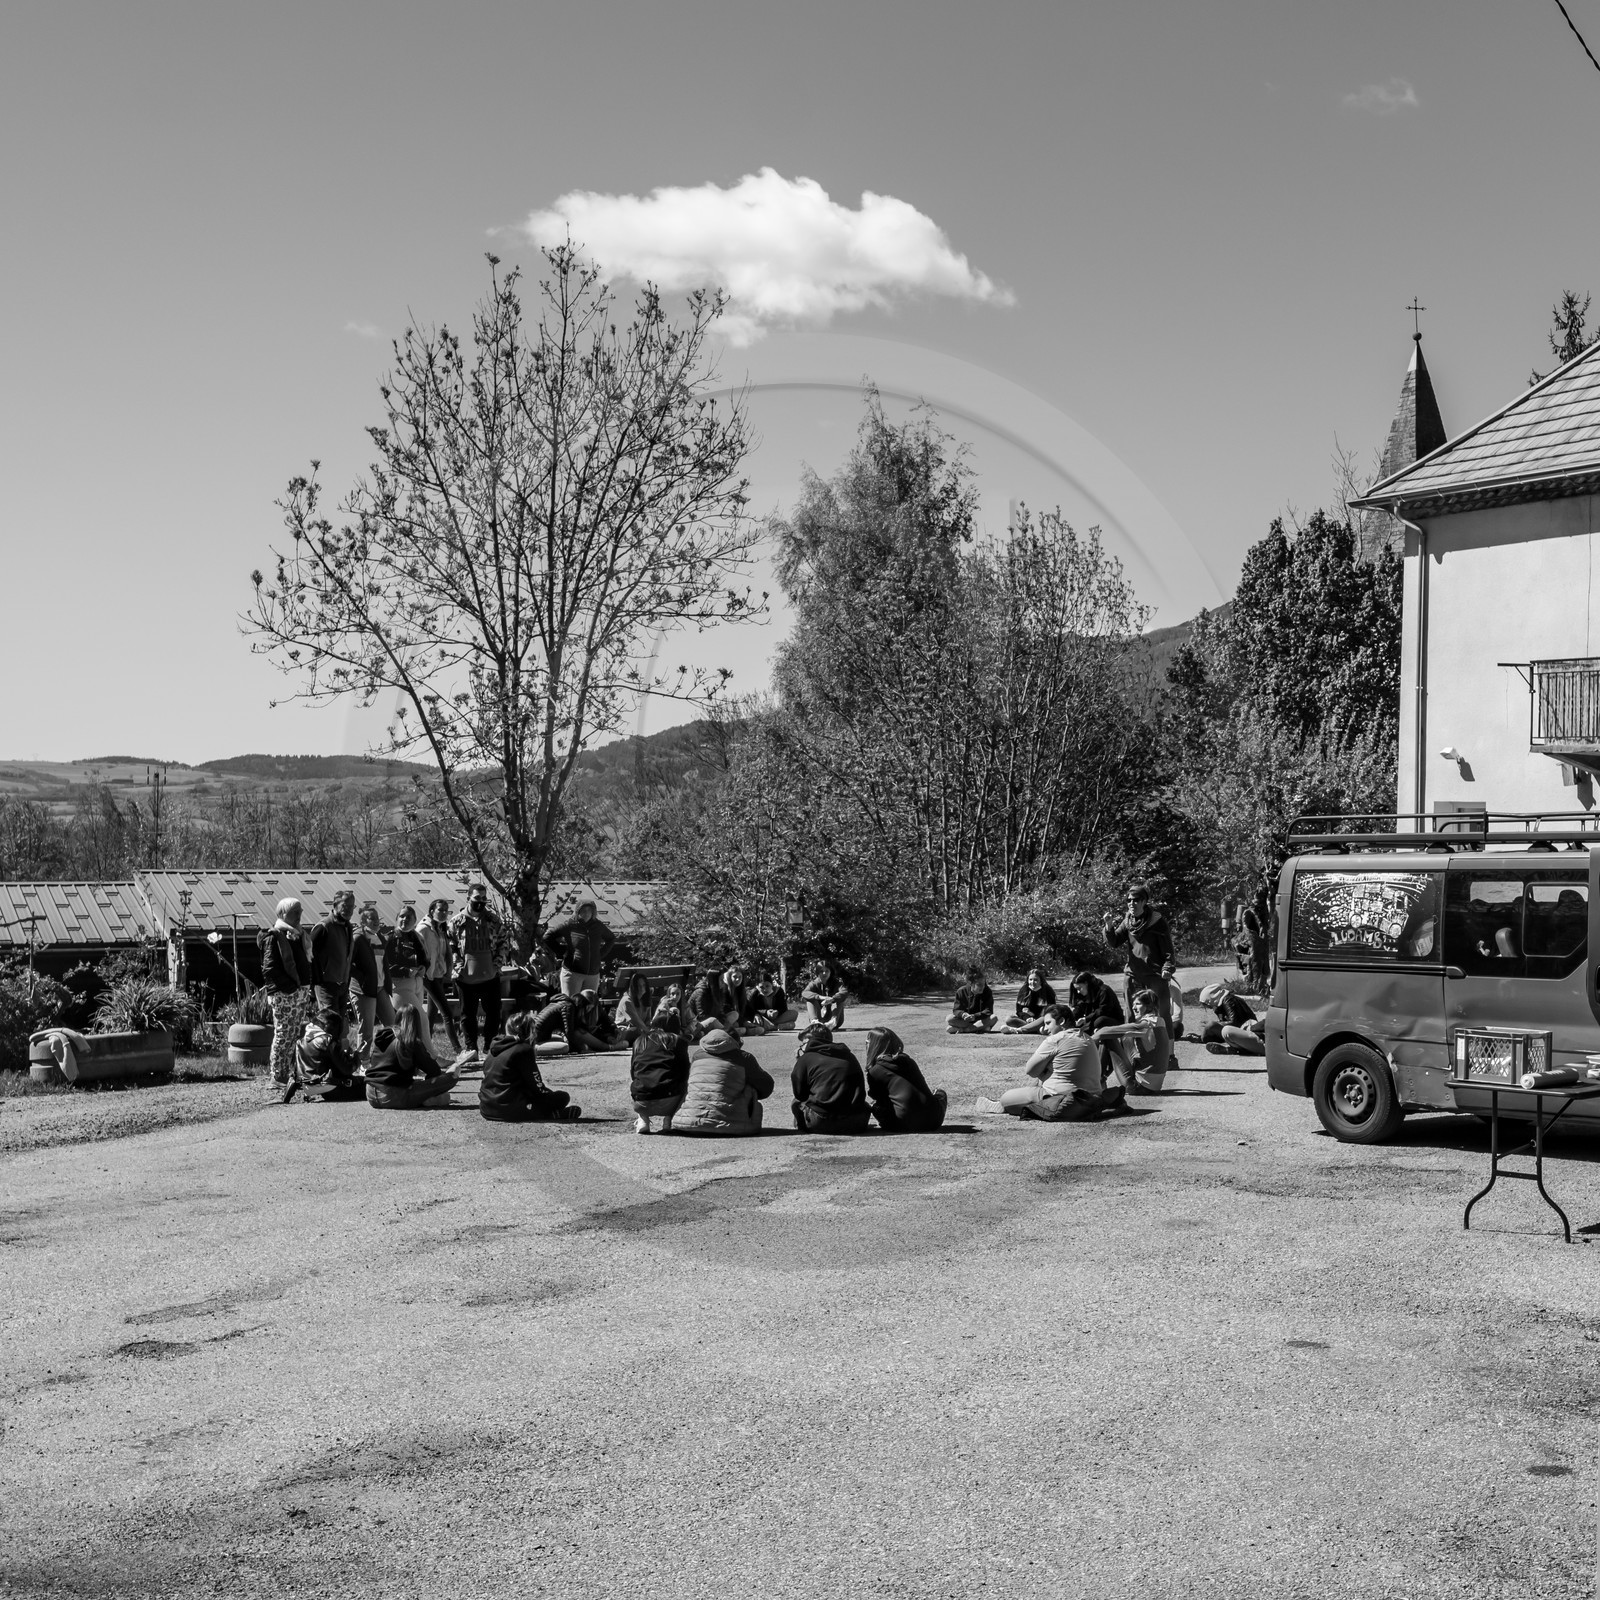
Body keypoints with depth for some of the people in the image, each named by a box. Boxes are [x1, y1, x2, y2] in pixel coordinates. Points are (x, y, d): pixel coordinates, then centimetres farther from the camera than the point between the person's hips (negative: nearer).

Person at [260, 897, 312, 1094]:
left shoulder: (299, 935, 18)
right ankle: (277, 1078, 0)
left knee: (295, 1035, 8)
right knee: (283, 1035, -5)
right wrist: (290, 986, -18)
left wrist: (308, 987, 14)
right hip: (283, 994, -7)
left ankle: (290, 1074, 14)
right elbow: (269, 969, -13)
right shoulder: (274, 937, -7)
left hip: (300, 992, 8)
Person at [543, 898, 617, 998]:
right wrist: (561, 953, -3)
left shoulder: (598, 926, 6)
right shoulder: (569, 924, -5)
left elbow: (611, 938, 24)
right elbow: (548, 936, 1)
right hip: (572, 973, -4)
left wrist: (601, 954, 12)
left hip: (593, 974, 4)